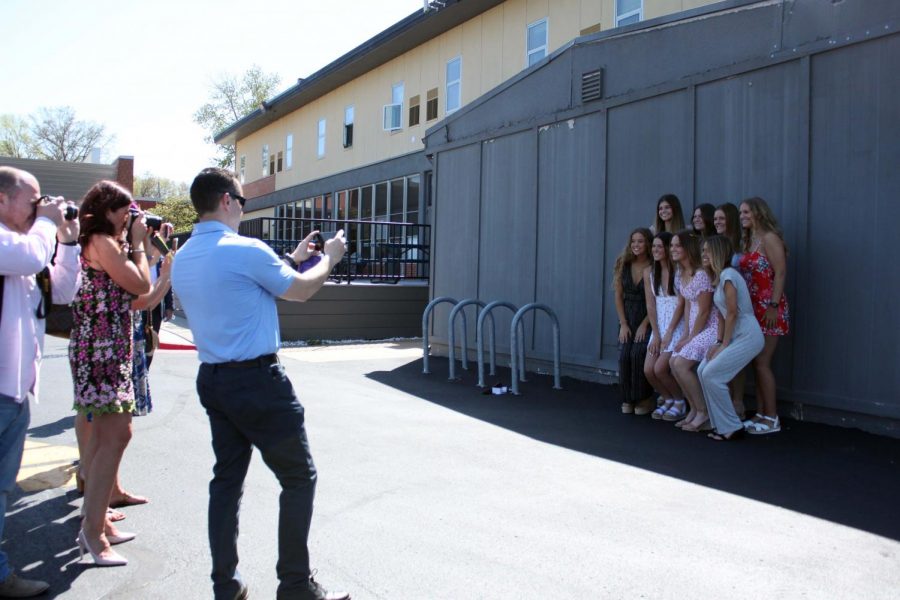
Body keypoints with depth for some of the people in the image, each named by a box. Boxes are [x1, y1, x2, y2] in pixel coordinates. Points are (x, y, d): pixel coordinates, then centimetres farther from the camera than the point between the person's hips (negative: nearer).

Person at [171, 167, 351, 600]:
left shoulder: (182, 259, 9)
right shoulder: (246, 250, -16)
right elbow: (301, 291, -4)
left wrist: (290, 260, 25)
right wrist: (329, 257, 14)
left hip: (212, 380, 8)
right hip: (257, 380, -8)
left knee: (227, 478, 15)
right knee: (299, 477, 4)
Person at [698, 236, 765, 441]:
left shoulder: (728, 275, -15)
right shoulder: (720, 276, 14)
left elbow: (732, 313, -17)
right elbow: (722, 314, 13)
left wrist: (724, 345, -12)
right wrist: (719, 342, 6)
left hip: (747, 336, -9)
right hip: (736, 336, 9)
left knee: (711, 374, -12)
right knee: (703, 371, 3)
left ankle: (731, 427, -1)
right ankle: (721, 424, 10)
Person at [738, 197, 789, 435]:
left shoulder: (769, 238, -8)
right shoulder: (749, 241, 16)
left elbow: (780, 273, -15)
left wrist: (773, 306, -20)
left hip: (769, 308, -8)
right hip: (753, 308, 8)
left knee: (761, 363, -8)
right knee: (756, 363, 8)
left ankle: (772, 419, 0)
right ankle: (760, 415, 14)